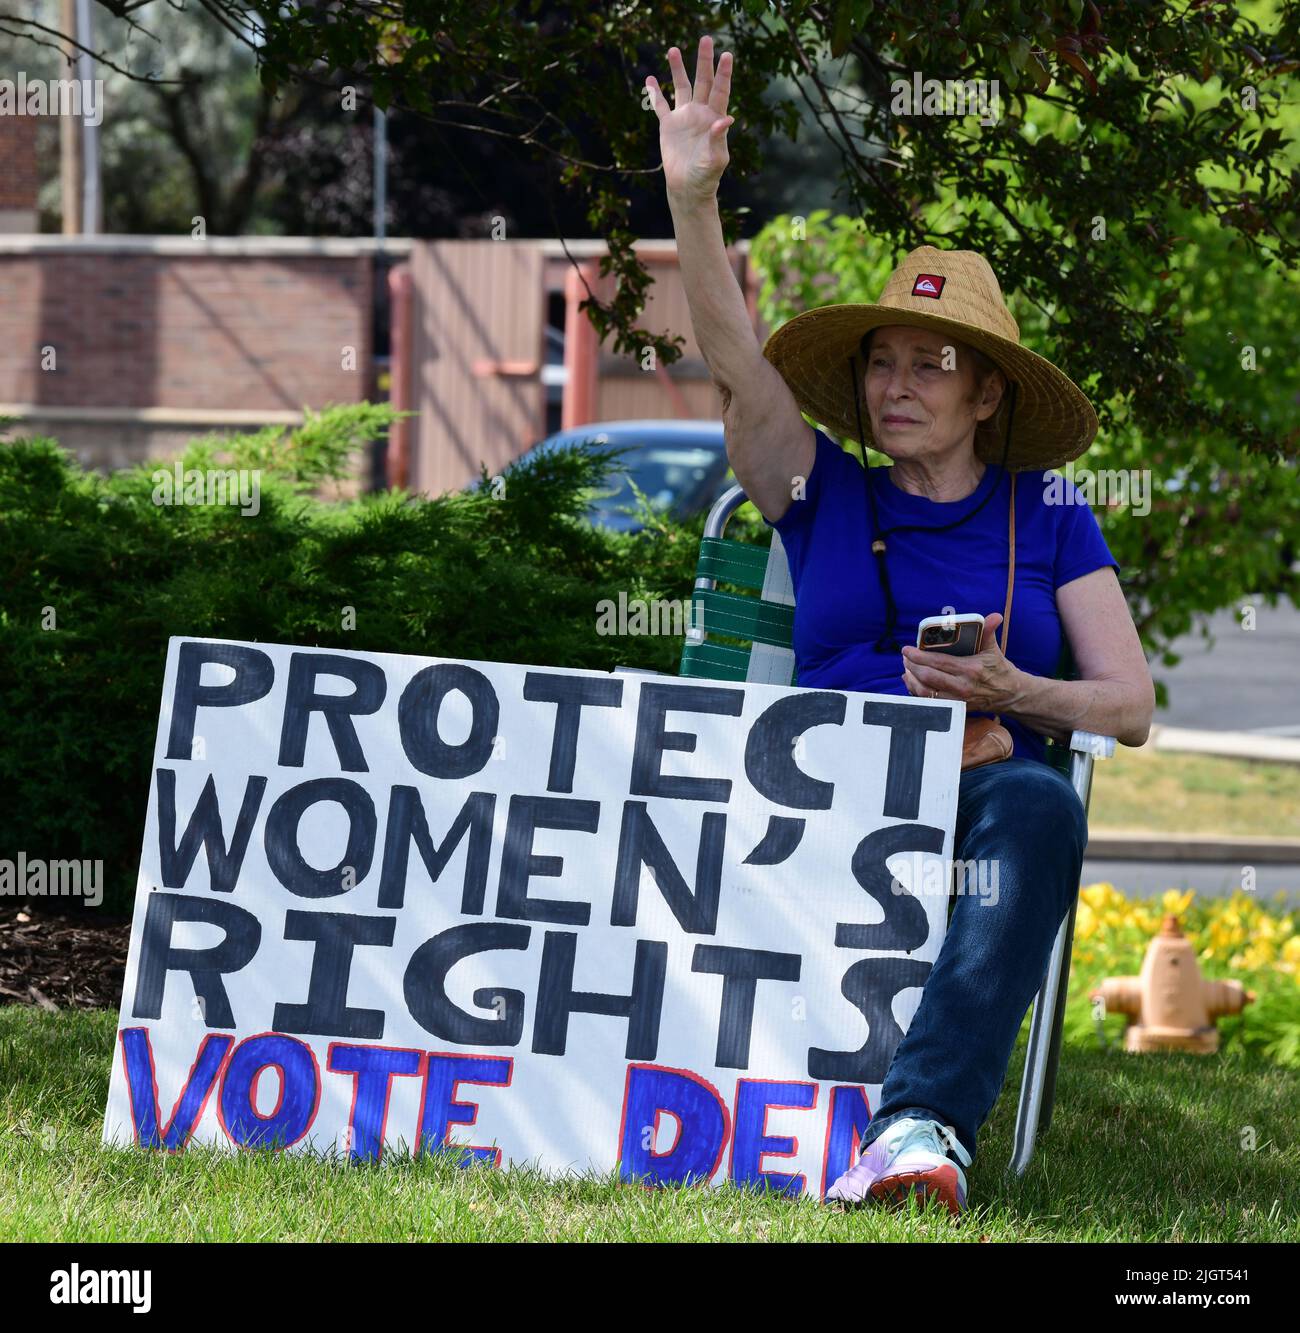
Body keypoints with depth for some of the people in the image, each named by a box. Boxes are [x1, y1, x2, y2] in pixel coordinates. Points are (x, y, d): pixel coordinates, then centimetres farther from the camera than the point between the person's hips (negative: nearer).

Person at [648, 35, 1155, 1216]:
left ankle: (923, 1121, -53)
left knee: (1037, 803, -39)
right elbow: (733, 356, 3)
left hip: (984, 796, -1)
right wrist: (693, 198, -12)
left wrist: (1010, 693, -10)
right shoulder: (825, 496, 18)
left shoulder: (1048, 516, 16)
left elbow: (1131, 707, 10)